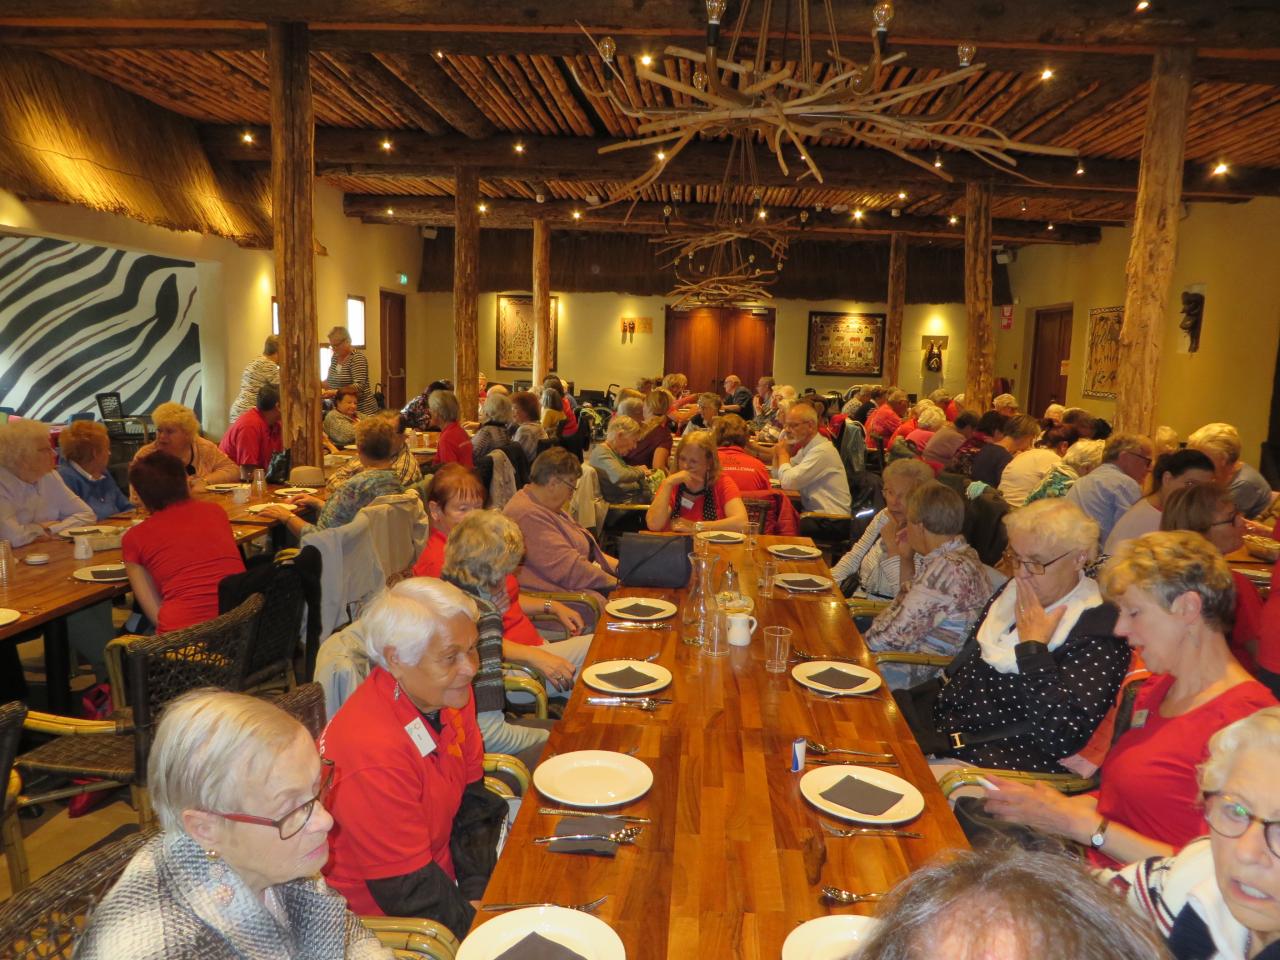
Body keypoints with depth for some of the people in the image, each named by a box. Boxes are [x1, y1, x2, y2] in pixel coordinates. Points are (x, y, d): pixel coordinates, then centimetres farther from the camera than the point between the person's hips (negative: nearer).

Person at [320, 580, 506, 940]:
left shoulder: (447, 693, -8)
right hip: (382, 913, -7)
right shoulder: (374, 749, -32)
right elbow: (410, 893, -24)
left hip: (439, 865, 7)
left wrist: (477, 893, -8)